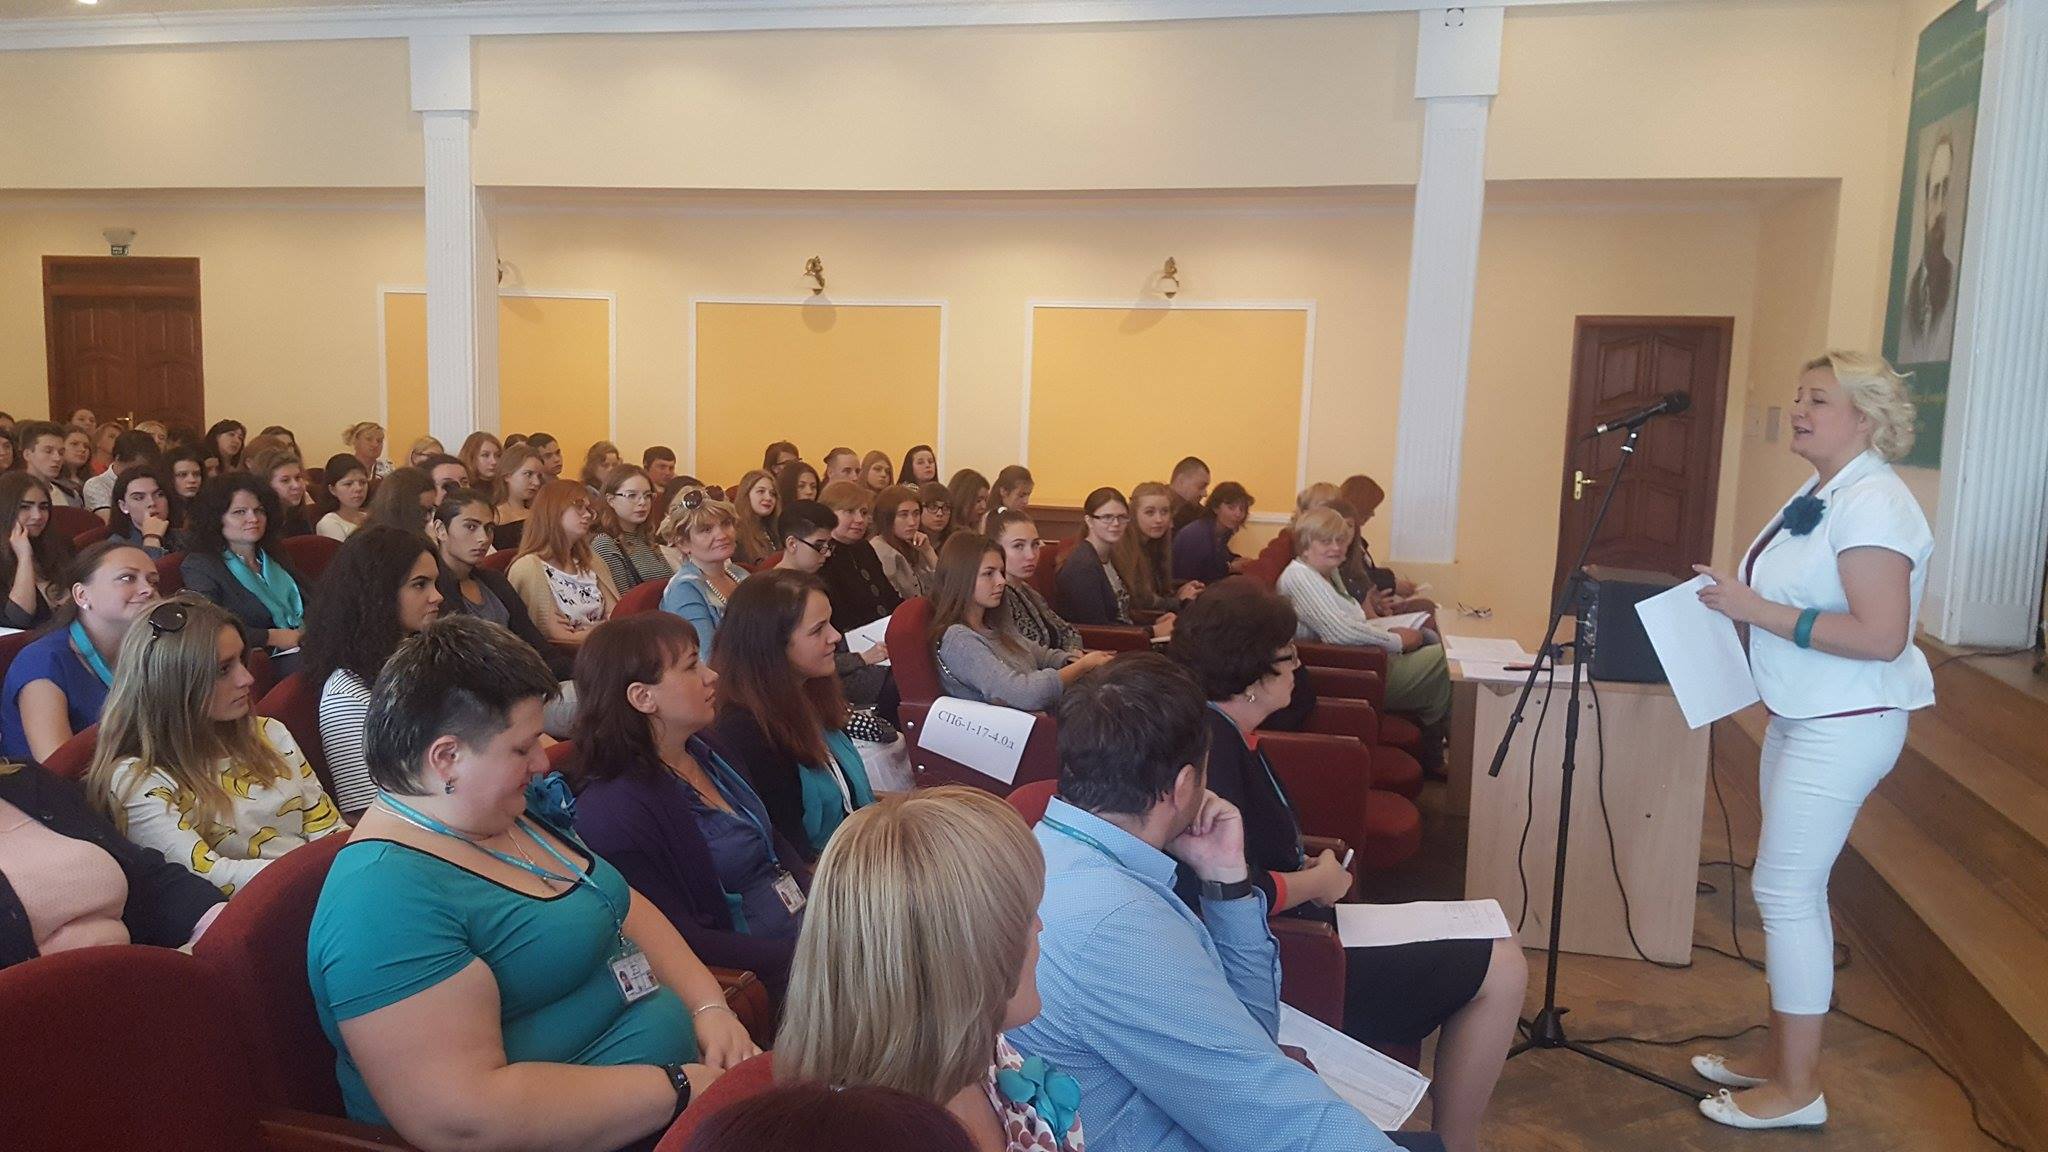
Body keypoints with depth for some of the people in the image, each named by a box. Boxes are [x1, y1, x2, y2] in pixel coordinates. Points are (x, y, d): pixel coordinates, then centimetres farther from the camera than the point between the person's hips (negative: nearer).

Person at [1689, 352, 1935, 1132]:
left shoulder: (1873, 504, -19)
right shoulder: (1820, 494, 11)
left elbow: (1881, 636, -26)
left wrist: (1757, 611, -25)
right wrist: (1739, 595, 4)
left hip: (1844, 725, -10)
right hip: (1801, 716, 10)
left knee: (1786, 890, -5)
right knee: (1789, 889, 15)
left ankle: (1799, 1090, 7)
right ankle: (1779, 1058, 27)